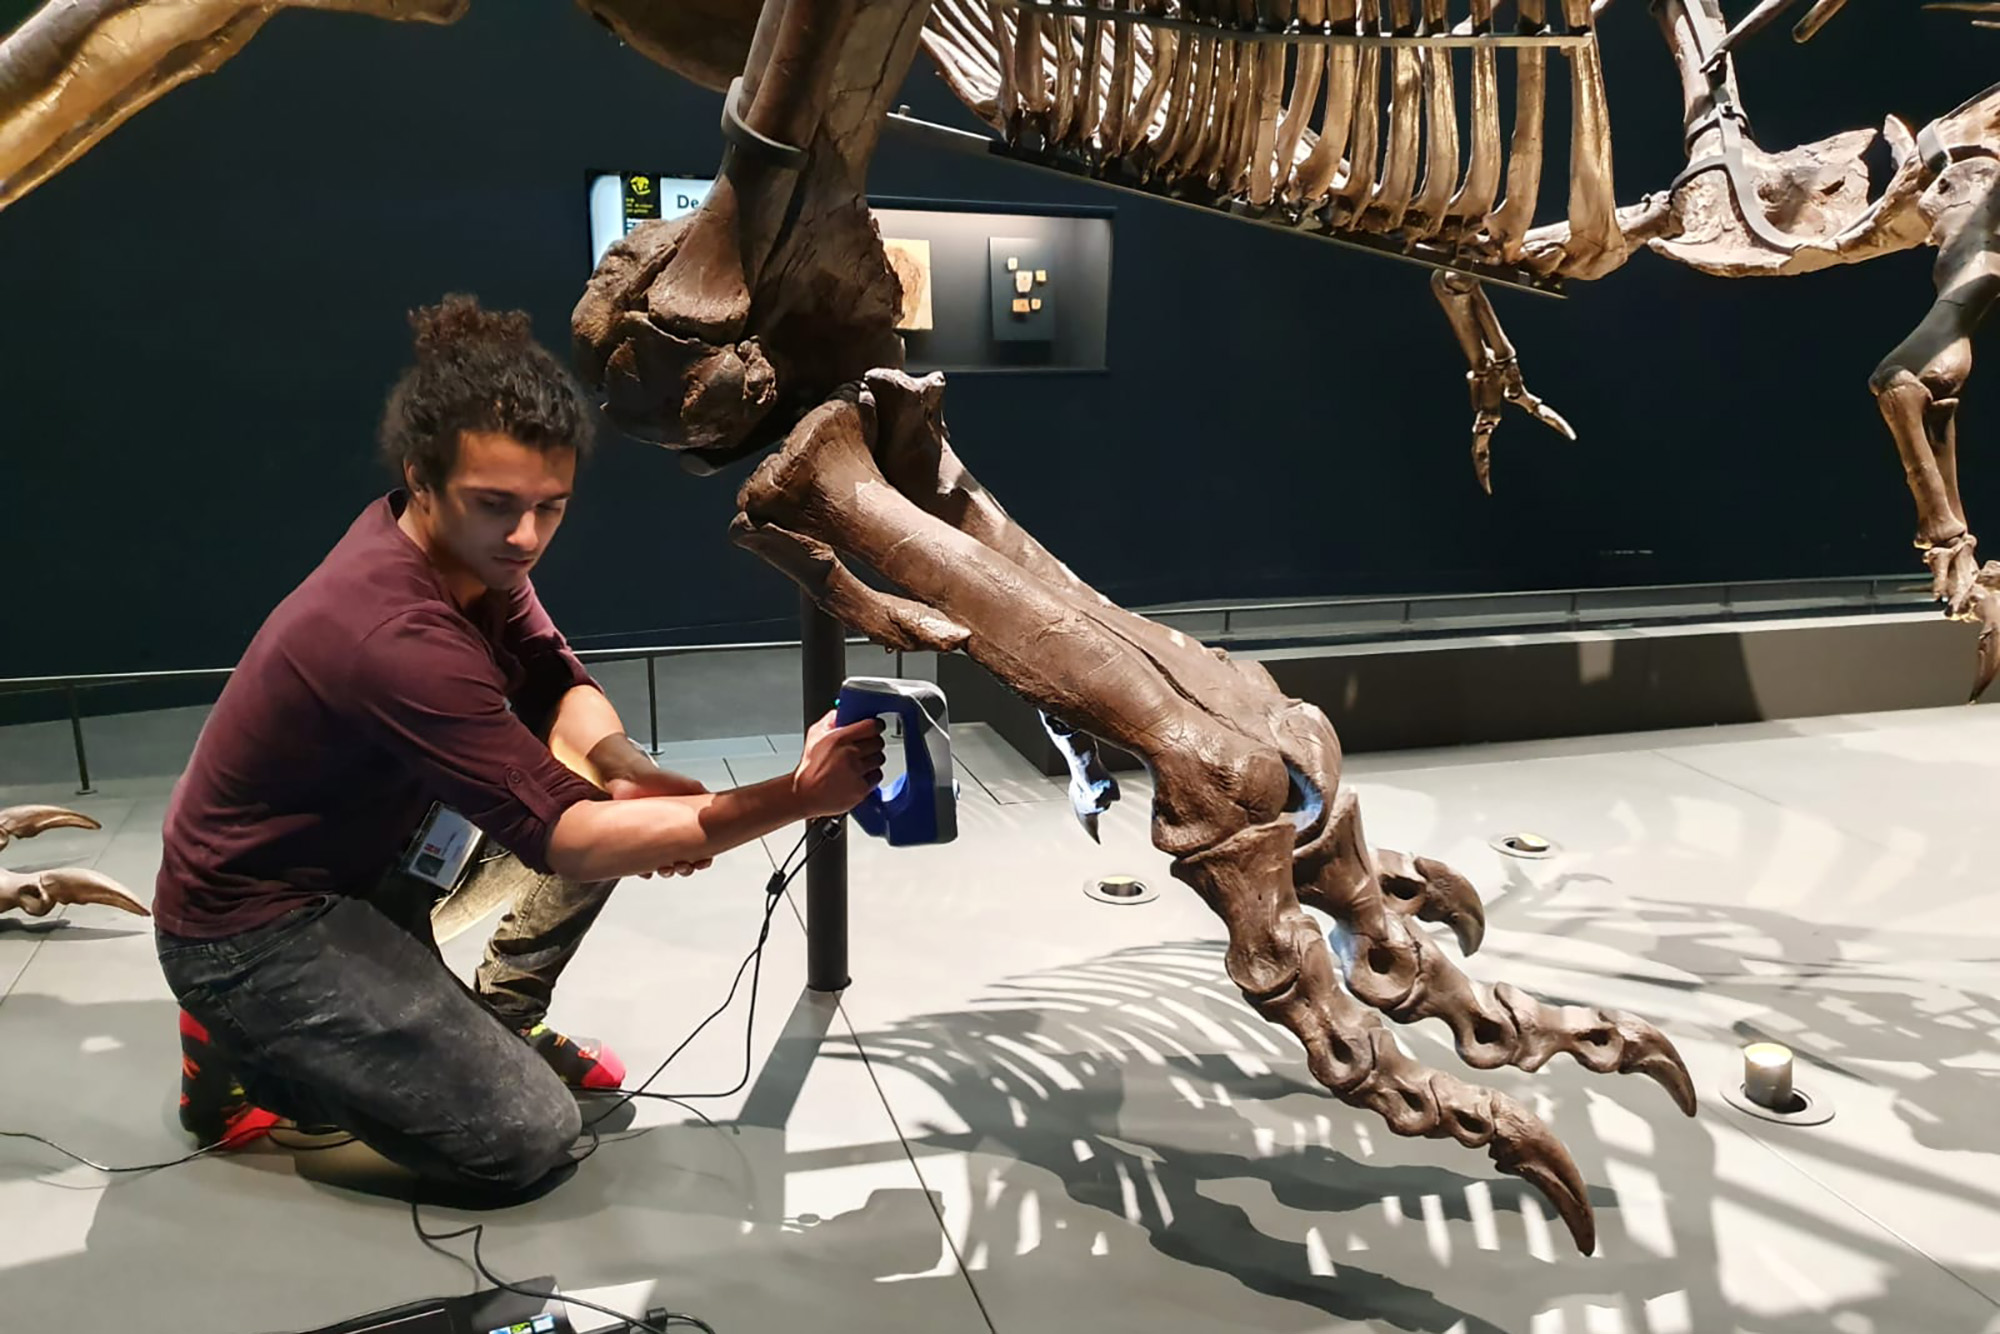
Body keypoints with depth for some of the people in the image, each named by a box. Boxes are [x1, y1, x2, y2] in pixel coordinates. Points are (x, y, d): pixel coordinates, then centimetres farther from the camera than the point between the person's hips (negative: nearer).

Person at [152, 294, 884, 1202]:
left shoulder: (467, 547, -9)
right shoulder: (397, 636, -36)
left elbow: (556, 685, -1)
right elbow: (564, 839, -34)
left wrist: (626, 770, -25)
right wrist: (799, 798, -36)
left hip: (366, 848, 8)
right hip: (252, 925, -8)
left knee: (607, 799, -3)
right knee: (526, 1138, -13)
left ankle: (501, 1021, 12)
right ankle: (248, 1051, 4)